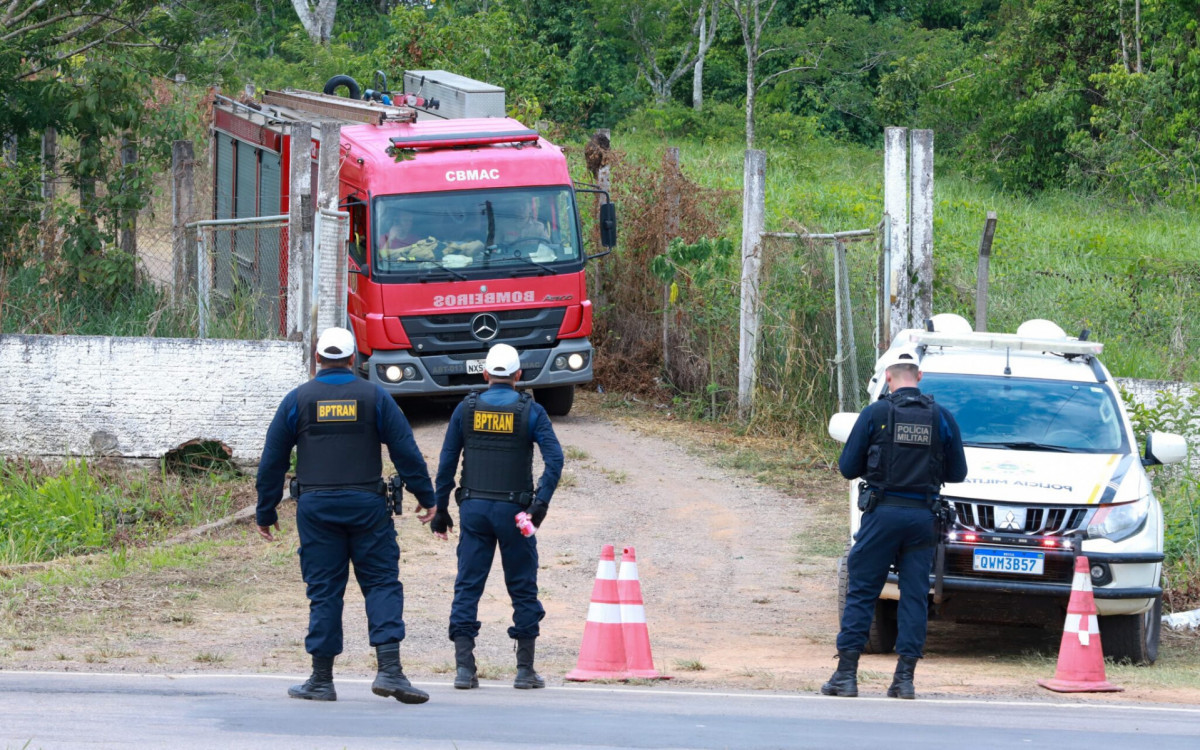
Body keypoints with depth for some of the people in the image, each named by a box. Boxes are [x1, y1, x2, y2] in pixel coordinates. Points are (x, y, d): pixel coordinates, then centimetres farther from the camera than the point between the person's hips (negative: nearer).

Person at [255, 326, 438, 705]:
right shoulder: (374, 397, 2)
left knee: (323, 591, 4)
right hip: (366, 504, -1)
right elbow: (406, 451, 2)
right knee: (382, 584, 2)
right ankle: (389, 669, -12)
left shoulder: (298, 400, 3)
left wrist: (266, 513, 13)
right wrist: (427, 498, 10)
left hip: (316, 507, 1)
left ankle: (321, 680, 5)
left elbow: (272, 461, 6)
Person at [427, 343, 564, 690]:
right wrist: (541, 502, -16)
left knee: (467, 587, 3)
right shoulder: (530, 411, -1)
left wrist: (440, 509, 10)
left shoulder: (467, 409, 4)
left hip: (474, 508, 2)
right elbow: (554, 457, -13)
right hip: (513, 510, -1)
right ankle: (525, 670, 7)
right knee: (523, 589, 7)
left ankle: (464, 667, -5)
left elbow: (447, 462, 5)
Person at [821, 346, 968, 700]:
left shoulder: (875, 414, -3)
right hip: (922, 517, 2)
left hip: (883, 513, -2)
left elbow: (848, 467, 1)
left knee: (861, 593, 3)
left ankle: (846, 674, 0)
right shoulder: (942, 418, 3)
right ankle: (905, 677, 1)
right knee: (915, 596, 6)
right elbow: (957, 472, 9)